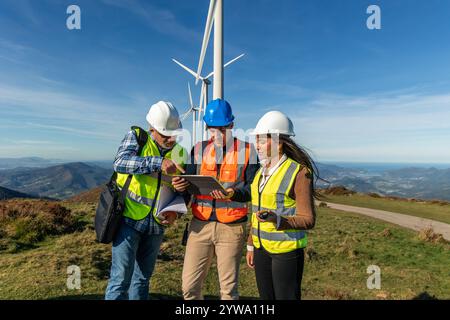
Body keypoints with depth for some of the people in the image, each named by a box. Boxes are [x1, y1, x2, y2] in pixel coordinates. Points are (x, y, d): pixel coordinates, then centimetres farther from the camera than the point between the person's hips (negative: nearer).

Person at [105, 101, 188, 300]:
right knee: (121, 278, -2)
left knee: (143, 278, 17)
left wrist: (175, 211, -7)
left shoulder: (179, 153, 4)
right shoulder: (136, 137, -7)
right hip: (129, 220, -4)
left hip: (156, 225, 4)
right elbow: (120, 162, -27)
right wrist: (158, 162, -36)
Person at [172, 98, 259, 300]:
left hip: (232, 228, -2)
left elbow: (253, 188, -3)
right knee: (189, 286, 6)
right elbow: (189, 184, 7)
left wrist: (233, 193, -23)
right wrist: (180, 185, -16)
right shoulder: (199, 149, 8)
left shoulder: (247, 151, 0)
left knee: (228, 287, 10)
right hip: (200, 225, 3)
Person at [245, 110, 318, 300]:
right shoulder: (261, 171, 7)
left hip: (286, 251, -6)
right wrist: (251, 245, 15)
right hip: (261, 248, 6)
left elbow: (308, 219, -14)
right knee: (266, 297, 15)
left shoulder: (299, 173, -15)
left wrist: (277, 220, -31)